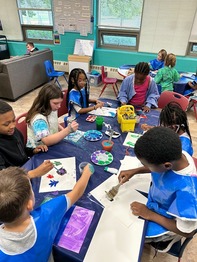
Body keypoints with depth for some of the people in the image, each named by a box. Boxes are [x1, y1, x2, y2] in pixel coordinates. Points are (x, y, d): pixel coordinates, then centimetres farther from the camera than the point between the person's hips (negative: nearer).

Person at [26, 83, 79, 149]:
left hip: (52, 147, 7)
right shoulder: (39, 119, -24)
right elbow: (47, 141, -32)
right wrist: (68, 130, -38)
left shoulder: (52, 110, -2)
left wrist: (64, 131, -1)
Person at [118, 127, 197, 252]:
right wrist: (134, 171, -9)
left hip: (165, 223, -5)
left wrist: (150, 215, -20)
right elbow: (157, 167, 1)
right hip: (155, 200, 6)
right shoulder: (175, 155, -24)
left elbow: (186, 232, -24)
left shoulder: (186, 190, -42)